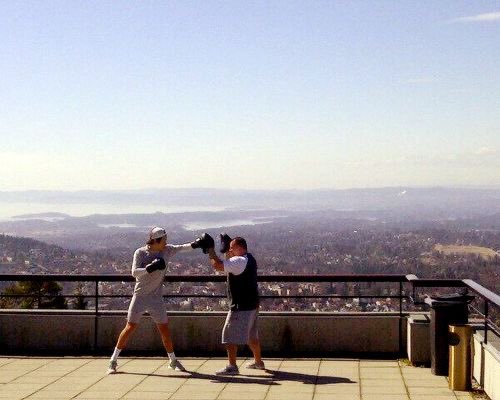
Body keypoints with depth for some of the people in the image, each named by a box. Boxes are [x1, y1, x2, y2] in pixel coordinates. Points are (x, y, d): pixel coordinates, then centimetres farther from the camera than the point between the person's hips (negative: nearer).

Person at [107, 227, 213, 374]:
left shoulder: (166, 250, -1)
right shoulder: (140, 252, -12)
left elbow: (182, 248, -4)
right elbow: (134, 272, -21)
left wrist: (196, 244, -20)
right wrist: (150, 268, -34)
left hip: (156, 297, 3)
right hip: (140, 296, -3)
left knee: (164, 328, 6)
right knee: (130, 327, -4)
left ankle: (173, 360, 20)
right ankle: (113, 360, 5)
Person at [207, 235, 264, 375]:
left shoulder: (239, 261, -19)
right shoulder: (249, 259, 12)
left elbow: (217, 265, -27)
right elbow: (229, 267, 22)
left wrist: (210, 250, -14)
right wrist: (226, 251, 10)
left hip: (241, 307, -10)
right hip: (252, 305, 10)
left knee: (230, 335, -5)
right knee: (252, 335, 21)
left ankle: (232, 366, -6)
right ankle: (258, 361, 31)